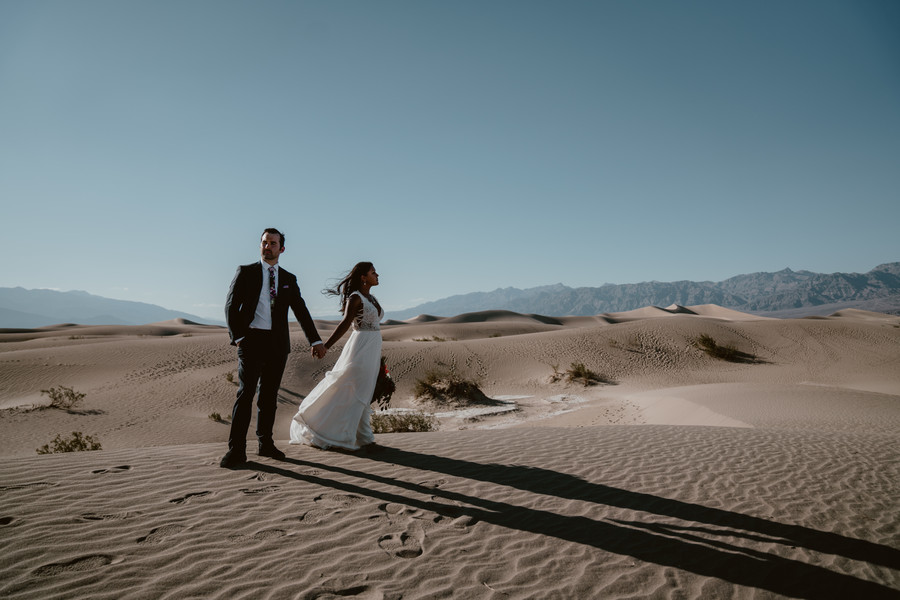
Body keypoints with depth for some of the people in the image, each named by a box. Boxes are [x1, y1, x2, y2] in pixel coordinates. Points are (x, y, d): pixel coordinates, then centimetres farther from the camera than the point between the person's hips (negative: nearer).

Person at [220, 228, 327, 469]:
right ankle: (236, 450, -4)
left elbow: (301, 312, 11)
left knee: (269, 395, 9)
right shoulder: (246, 272, 5)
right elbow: (231, 306, 1)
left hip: (277, 343, 3)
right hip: (252, 340, -3)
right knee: (246, 393, -8)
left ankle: (265, 443, 19)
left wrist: (315, 340, 3)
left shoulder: (289, 279, 13)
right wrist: (238, 337, -10)